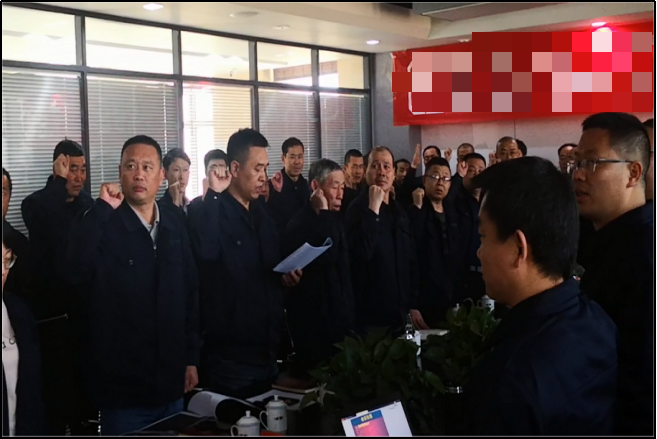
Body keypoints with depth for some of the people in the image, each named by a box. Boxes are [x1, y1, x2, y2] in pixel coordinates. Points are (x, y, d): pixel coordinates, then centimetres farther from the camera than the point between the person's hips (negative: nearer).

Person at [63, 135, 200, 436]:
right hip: (122, 386, -5)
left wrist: (191, 358, 8)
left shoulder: (174, 226, 4)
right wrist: (101, 209, -28)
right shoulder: (104, 226, -11)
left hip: (170, 382, 5)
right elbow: (73, 272, -30)